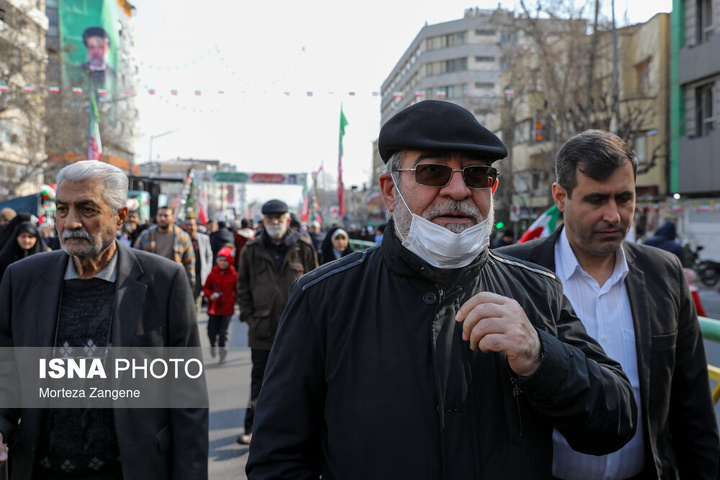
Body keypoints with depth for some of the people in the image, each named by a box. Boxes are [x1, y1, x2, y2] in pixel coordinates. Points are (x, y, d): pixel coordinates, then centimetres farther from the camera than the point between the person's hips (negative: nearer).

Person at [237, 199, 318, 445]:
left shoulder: (303, 247, 1)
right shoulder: (252, 250, 4)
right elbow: (243, 286, 10)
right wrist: (248, 315, 1)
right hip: (262, 328, 1)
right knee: (260, 379, 8)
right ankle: (253, 427, 18)